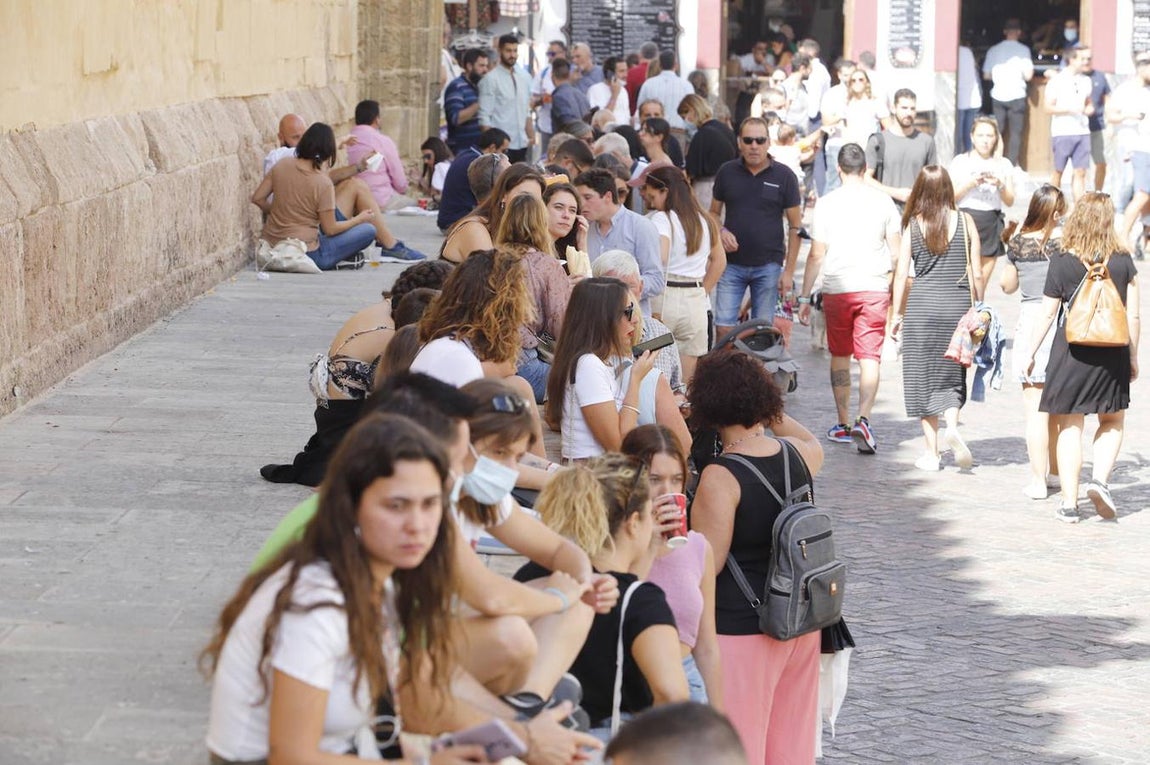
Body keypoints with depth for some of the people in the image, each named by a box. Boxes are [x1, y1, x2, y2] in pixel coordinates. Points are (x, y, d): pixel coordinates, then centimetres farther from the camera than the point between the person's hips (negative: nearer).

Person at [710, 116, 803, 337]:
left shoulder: (784, 176, -1)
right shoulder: (727, 173, 4)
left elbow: (795, 227, 1)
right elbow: (714, 212, 15)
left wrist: (789, 271, -4)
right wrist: (720, 232, -8)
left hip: (768, 266, -1)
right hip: (732, 263, 1)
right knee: (723, 327, -5)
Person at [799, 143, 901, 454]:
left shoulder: (828, 203, -3)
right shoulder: (882, 201, 2)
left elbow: (817, 255, -3)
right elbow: (896, 252, 8)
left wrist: (805, 297, 3)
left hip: (837, 289, 0)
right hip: (875, 288, 0)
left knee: (840, 356, 14)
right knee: (869, 358, -3)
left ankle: (843, 424, 18)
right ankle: (863, 419, -21)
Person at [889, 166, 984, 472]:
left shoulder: (913, 224, -3)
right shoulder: (964, 222, -2)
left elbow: (901, 272, -2)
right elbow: (976, 273, 1)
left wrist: (896, 313, 6)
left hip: (922, 304, -1)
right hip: (958, 304, 1)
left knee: (924, 376, 8)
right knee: (952, 373, 14)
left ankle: (931, 452, 8)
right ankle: (952, 425, -13)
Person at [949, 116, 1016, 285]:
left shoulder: (1003, 165, 11)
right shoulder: (960, 162, 6)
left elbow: (1010, 201, 6)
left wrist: (1000, 185, -13)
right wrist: (970, 184, -14)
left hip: (992, 222, 2)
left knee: (982, 283, 3)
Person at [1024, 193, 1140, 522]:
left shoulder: (1062, 262, -7)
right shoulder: (1123, 261, -3)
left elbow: (1047, 314, -4)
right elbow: (1134, 315, 0)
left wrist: (1031, 353, 8)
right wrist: (1133, 356, 12)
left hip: (1071, 353, -1)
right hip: (1112, 353, 1)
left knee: (1069, 427, 8)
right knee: (1113, 421, 20)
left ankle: (1069, 503, 6)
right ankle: (1100, 479, -1)